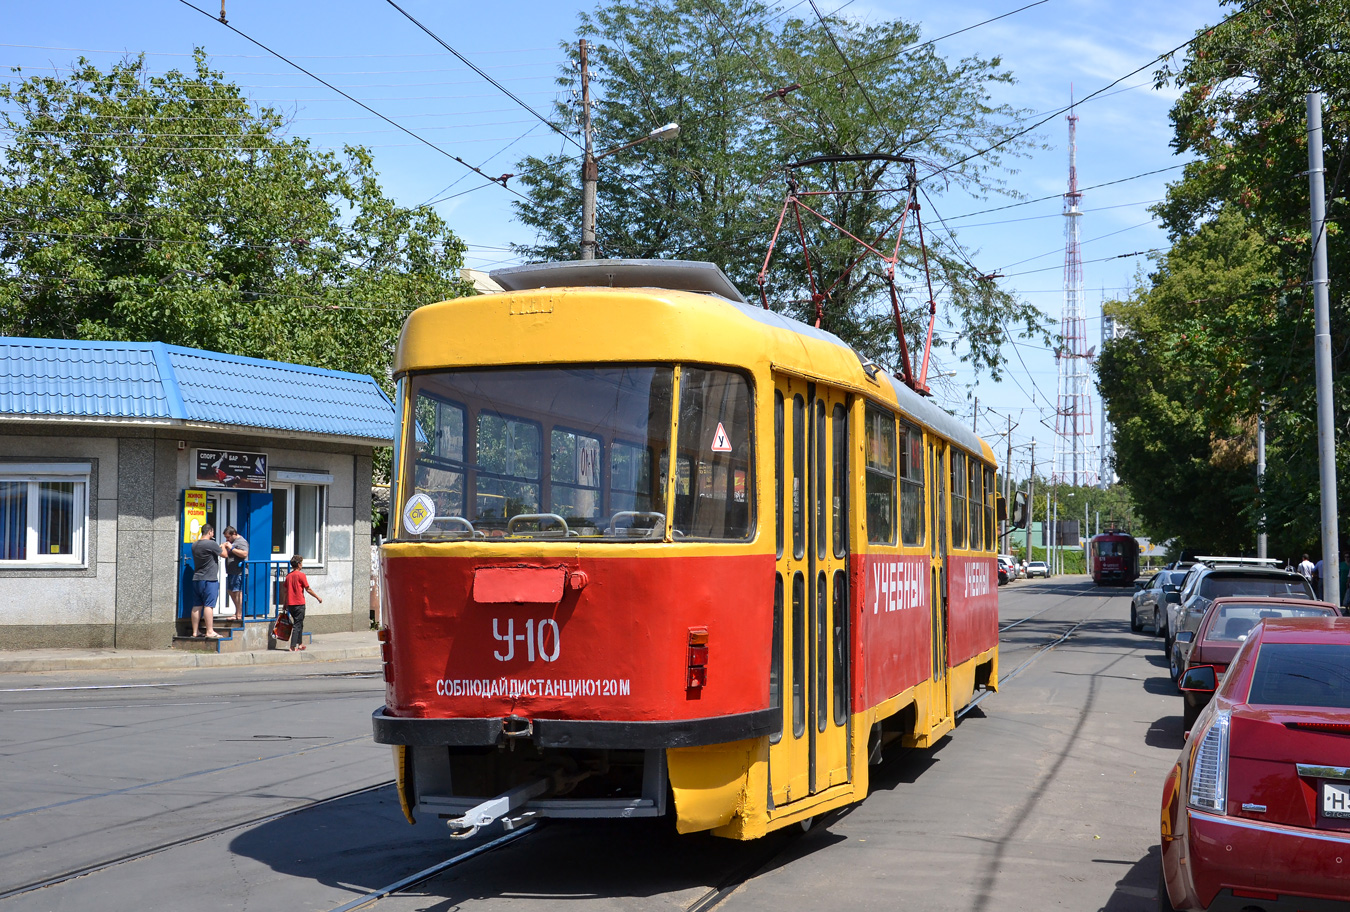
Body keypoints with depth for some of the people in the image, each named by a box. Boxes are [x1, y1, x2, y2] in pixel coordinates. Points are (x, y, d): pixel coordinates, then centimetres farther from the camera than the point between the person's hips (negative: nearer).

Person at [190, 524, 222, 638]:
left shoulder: (195, 545, 9)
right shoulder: (212, 544, -13)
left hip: (196, 579, 7)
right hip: (209, 580, -7)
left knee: (197, 606, 8)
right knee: (208, 605, -8)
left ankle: (195, 632, 11)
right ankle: (210, 632, -9)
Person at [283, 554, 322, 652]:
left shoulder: (288, 575, 8)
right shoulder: (301, 575, -10)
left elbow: (285, 590, 13)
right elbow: (308, 589, -8)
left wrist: (285, 604, 20)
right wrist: (318, 597, 4)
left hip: (290, 604, 7)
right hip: (299, 604, -7)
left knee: (299, 624, 20)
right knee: (297, 625, -3)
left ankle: (299, 644, 28)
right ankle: (293, 647, -9)